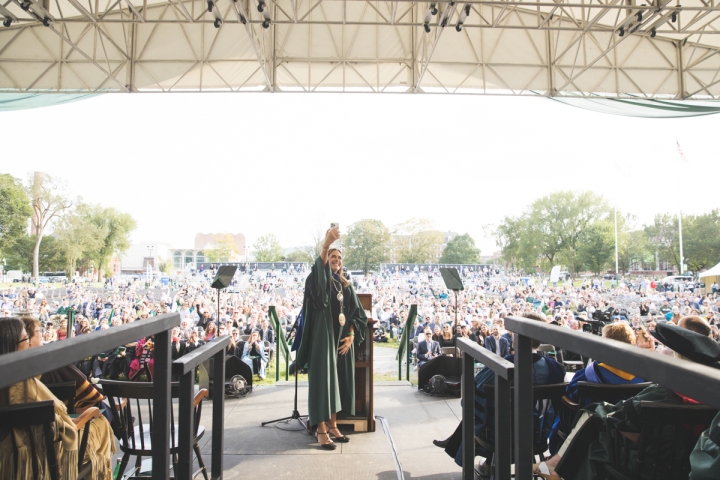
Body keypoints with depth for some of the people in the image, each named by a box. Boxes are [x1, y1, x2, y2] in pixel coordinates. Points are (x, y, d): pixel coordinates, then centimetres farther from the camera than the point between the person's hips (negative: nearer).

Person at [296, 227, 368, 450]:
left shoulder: (346, 285, 13)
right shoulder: (321, 280, -4)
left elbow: (355, 314, 11)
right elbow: (320, 266, -29)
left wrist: (351, 336, -4)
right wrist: (327, 243, -47)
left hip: (342, 338, 6)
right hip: (323, 336, -6)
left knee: (338, 379, 10)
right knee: (323, 379, -5)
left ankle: (332, 425, 21)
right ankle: (321, 430, 1)